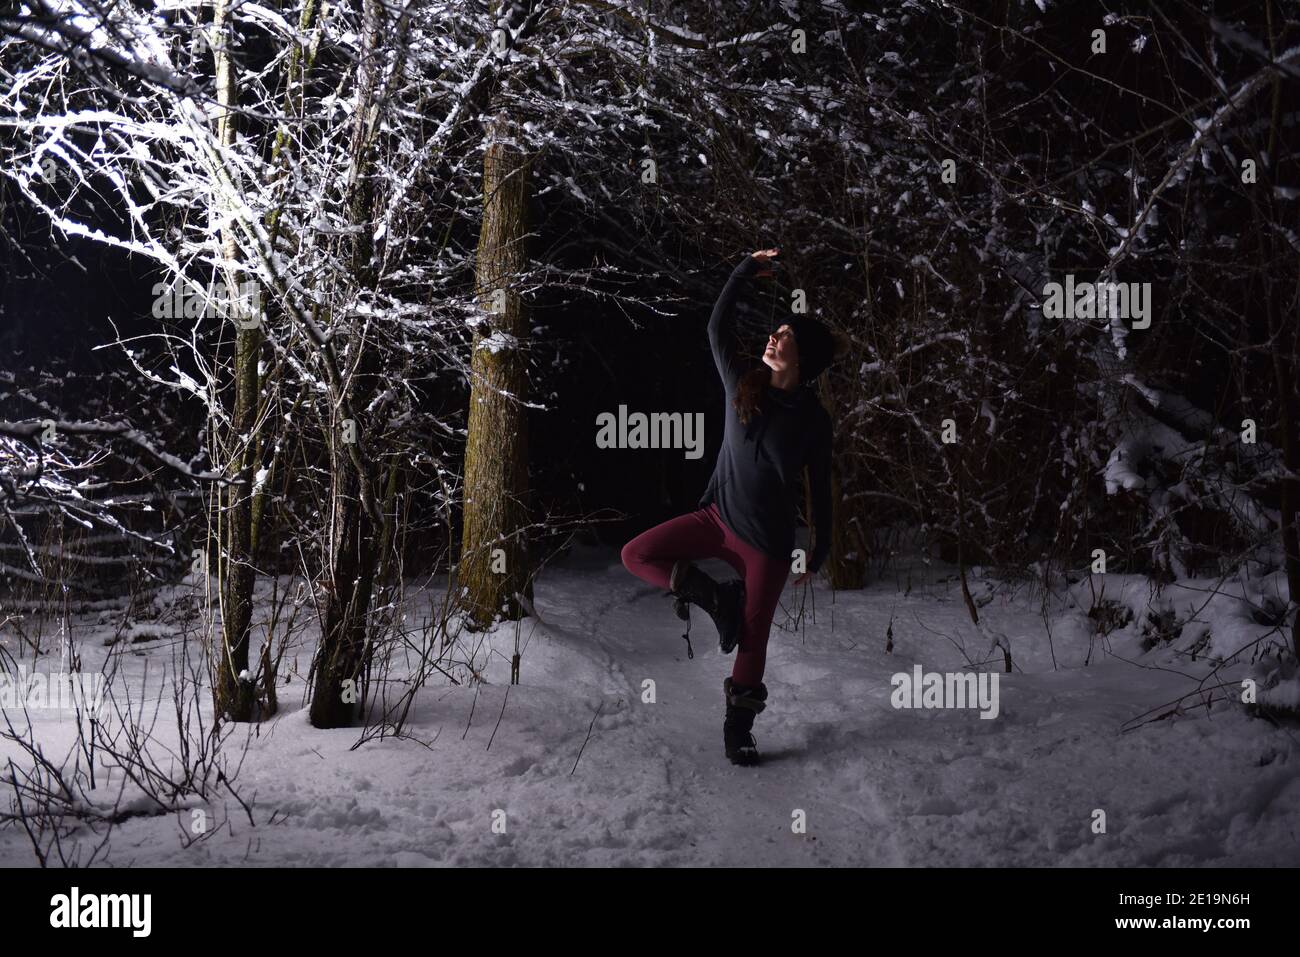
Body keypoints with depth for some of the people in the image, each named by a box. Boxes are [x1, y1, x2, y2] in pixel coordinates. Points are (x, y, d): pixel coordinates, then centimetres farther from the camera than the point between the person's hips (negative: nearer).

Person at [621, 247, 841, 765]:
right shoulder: (743, 385, -3)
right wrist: (745, 271, -12)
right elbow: (718, 328, -5)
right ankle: (718, 597, 3)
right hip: (718, 516, 3)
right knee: (636, 555, -11)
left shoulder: (813, 419, -9)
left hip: (768, 539, -3)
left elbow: (820, 490, -1)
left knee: (752, 637, 4)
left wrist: (819, 553, 2)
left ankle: (739, 728, 22)